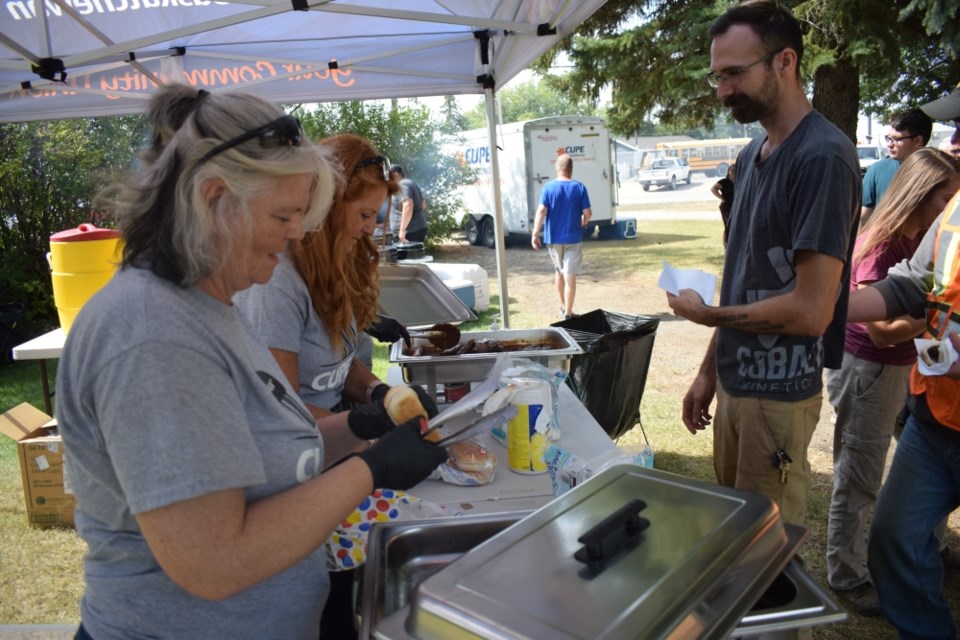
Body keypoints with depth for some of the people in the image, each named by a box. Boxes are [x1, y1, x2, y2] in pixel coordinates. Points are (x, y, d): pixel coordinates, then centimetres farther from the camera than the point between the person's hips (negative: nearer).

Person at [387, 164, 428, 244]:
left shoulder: (401, 186, -12)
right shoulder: (411, 183, 20)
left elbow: (408, 206, -26)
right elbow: (423, 205, 29)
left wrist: (402, 230, -27)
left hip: (410, 231, -11)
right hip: (418, 229, 11)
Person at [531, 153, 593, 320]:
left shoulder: (548, 187, -4)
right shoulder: (579, 187, -4)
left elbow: (541, 211, -13)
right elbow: (587, 213, -6)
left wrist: (535, 233, -10)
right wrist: (583, 224, 15)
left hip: (553, 237, 2)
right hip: (573, 238, -2)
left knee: (559, 271, 20)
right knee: (570, 275, 0)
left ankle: (563, 307, 33)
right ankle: (568, 313, -1)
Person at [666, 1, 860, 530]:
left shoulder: (822, 158, -17)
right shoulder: (752, 155, 9)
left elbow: (811, 310, -21)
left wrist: (706, 314, -9)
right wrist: (709, 370, 14)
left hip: (779, 394, -7)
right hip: (734, 382, 8)